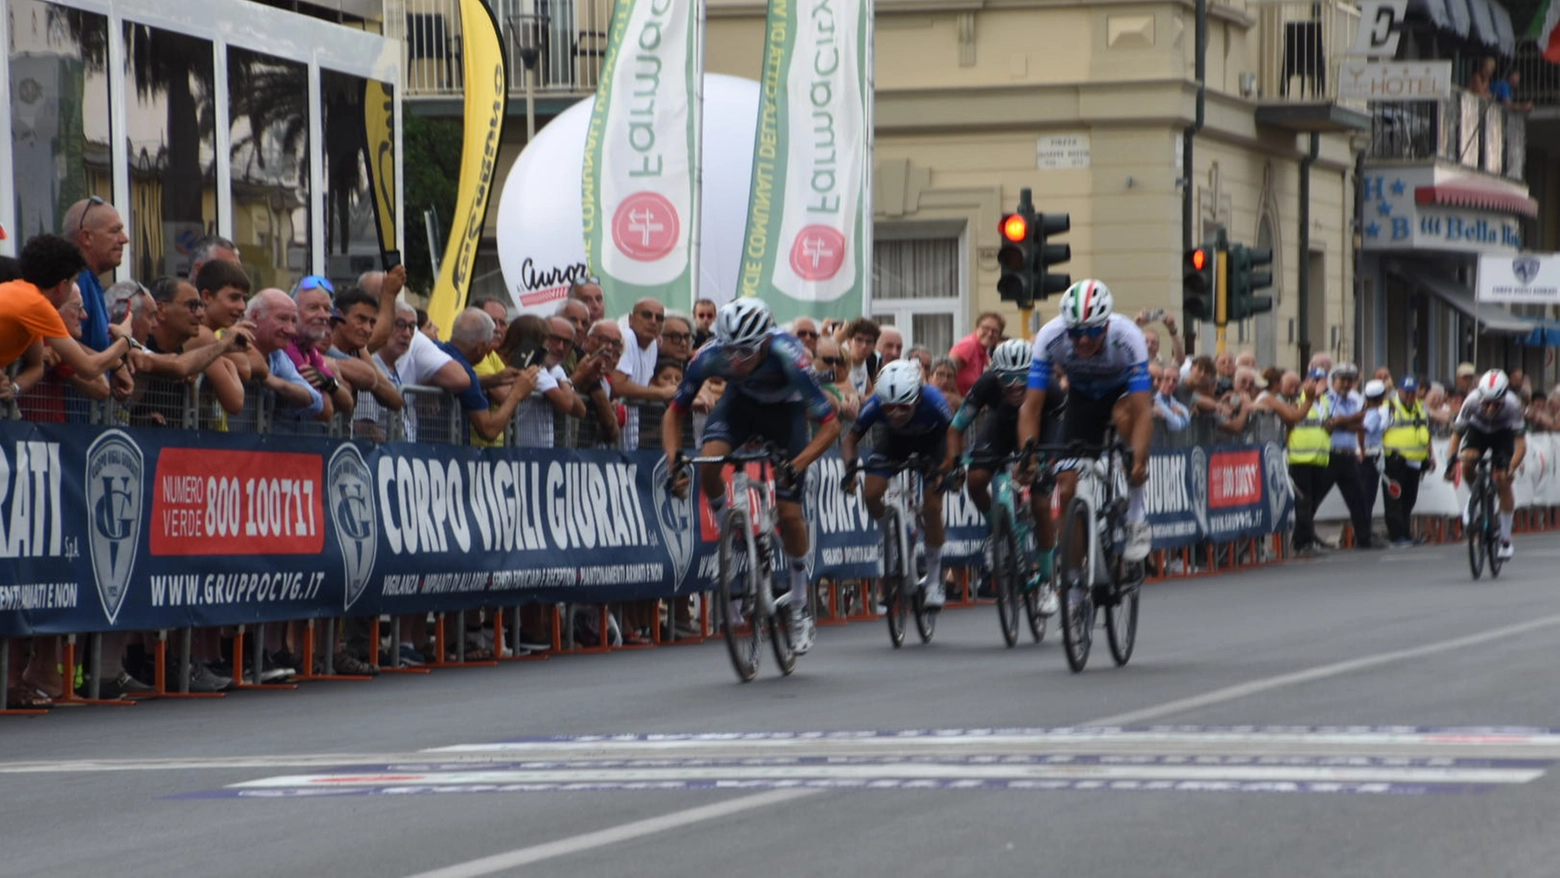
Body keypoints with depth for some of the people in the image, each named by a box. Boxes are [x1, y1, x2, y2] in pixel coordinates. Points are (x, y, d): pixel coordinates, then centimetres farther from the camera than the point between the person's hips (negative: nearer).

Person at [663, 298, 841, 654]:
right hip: (741, 402, 2)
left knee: (788, 511, -8)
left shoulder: (787, 355, -39)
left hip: (785, 408, -2)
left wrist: (796, 466, -49)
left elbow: (830, 425, -35)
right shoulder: (710, 356, -32)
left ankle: (801, 608, 11)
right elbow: (674, 412, -17)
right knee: (708, 463, -29)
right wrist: (674, 461, -33)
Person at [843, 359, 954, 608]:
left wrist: (945, 469, -45)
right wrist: (850, 466, -42)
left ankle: (934, 581, 3)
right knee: (871, 493, -18)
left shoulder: (932, 401, -40)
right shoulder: (875, 404, -35)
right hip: (895, 439, 2)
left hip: (931, 440, -2)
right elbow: (850, 439, -22)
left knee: (932, 506, -14)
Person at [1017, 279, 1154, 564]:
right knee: (1068, 488, -8)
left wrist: (1138, 460, -54)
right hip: (1081, 398, 2)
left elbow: (1143, 411, -41)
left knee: (1124, 414, -37)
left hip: (1123, 390, -2)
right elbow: (1031, 408, -30)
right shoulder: (1050, 337, -32)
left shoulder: (1127, 337, -37)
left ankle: (1136, 518, -23)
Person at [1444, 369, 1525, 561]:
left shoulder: (1512, 405, -36)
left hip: (1503, 433, -1)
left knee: (1503, 482, -10)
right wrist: (1450, 461, -41)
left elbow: (1521, 444, -35)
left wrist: (1512, 468, -50)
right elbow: (1457, 433, -27)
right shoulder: (1472, 401, -35)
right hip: (1478, 430, 1)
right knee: (1468, 459, -30)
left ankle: (1506, 539, 3)